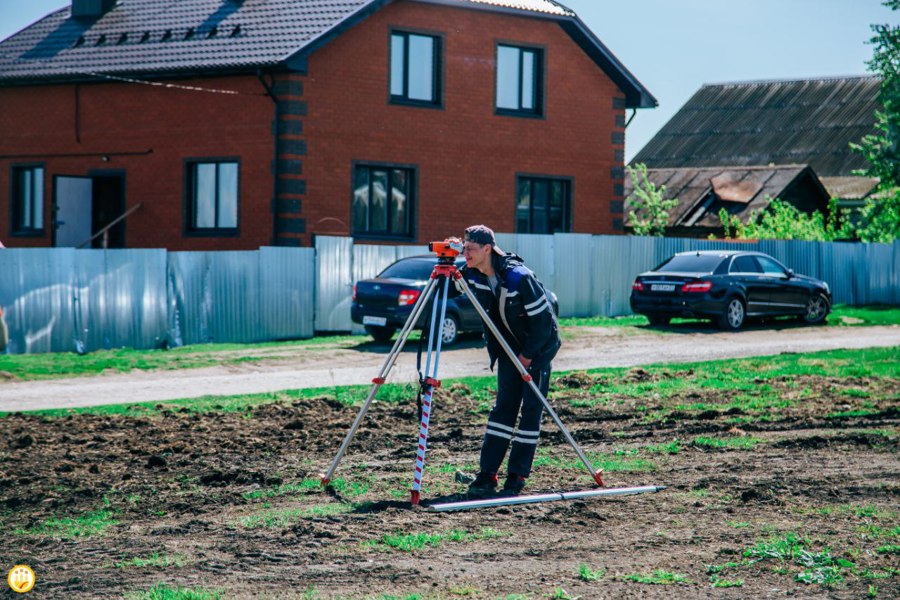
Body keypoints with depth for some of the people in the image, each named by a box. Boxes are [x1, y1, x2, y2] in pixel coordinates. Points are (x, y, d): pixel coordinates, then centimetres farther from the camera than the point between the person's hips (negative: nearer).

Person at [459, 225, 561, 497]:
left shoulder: (518, 276, -29)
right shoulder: (473, 275, -10)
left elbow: (542, 320, -22)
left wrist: (528, 355, -13)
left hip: (538, 345, -6)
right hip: (510, 346, 6)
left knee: (531, 408, -5)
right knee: (504, 406, 1)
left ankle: (516, 477, -2)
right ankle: (487, 475, -3)